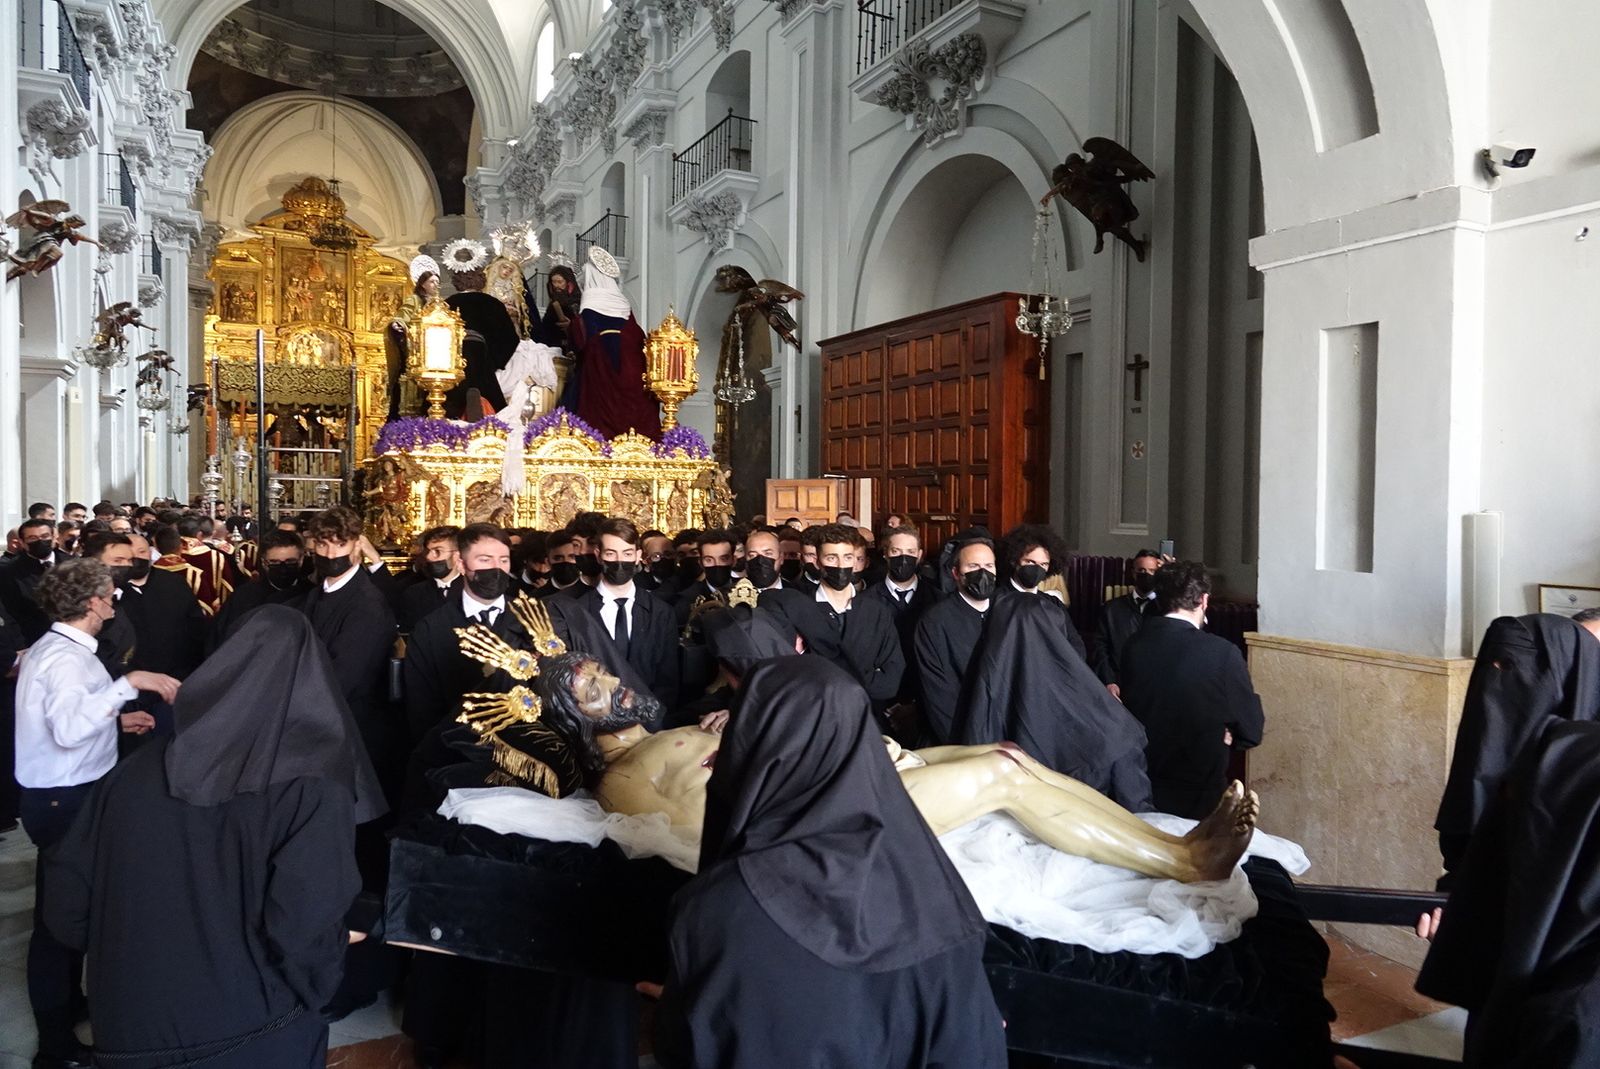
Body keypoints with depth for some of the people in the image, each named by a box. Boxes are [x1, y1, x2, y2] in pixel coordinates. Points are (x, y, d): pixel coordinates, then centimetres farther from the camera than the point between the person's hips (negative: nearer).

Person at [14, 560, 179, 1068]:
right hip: (67, 801, -10)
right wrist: (128, 684, -38)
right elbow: (68, 729, -39)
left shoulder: (52, 648, 10)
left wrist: (116, 719, 13)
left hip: (61, 797, 10)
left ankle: (65, 1002, 41)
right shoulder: (67, 658, -22)